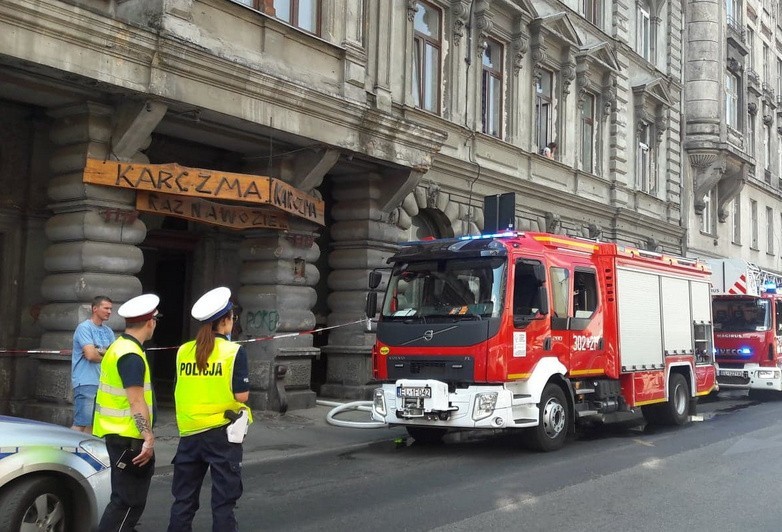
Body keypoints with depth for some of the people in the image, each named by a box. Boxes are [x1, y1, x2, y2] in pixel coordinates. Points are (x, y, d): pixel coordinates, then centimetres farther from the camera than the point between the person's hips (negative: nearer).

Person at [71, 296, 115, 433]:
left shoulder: (108, 331, 16)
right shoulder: (84, 327, -7)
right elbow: (90, 355, -18)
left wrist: (99, 352, -10)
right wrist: (107, 355, 1)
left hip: (103, 383, 8)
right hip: (86, 382, -7)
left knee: (92, 423, 10)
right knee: (81, 424, -11)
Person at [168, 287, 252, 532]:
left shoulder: (184, 351, 2)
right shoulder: (234, 351, -11)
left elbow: (182, 389, 9)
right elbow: (241, 395, -12)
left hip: (190, 432, 4)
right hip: (222, 431, -4)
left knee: (183, 498, 15)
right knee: (224, 499, 6)